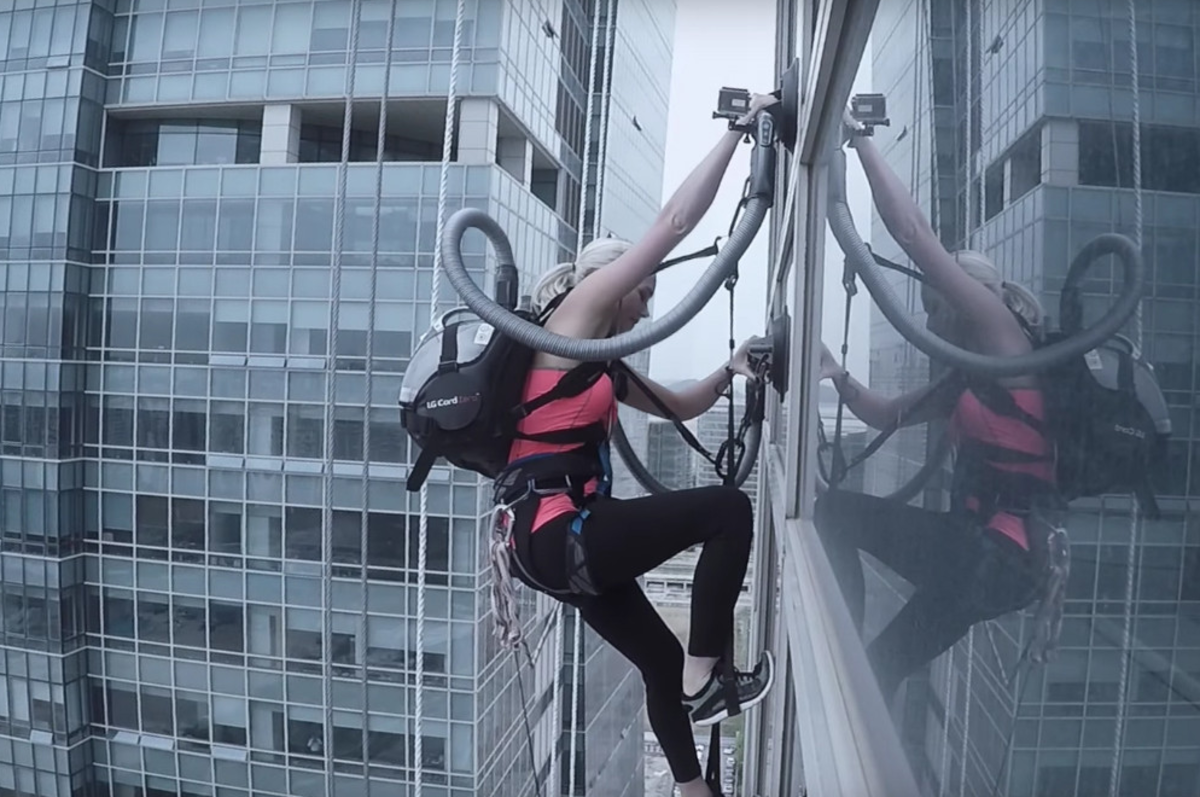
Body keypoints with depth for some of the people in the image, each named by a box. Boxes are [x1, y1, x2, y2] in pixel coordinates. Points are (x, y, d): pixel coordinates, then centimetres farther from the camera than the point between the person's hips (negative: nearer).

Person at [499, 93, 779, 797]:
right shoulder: (574, 314, -4)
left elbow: (682, 405, 30)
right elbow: (674, 223, -8)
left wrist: (729, 371, 13)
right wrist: (738, 131, -3)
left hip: (555, 539, 10)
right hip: (558, 533, -10)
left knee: (661, 660, 18)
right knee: (729, 509, -6)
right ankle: (704, 680, 1)